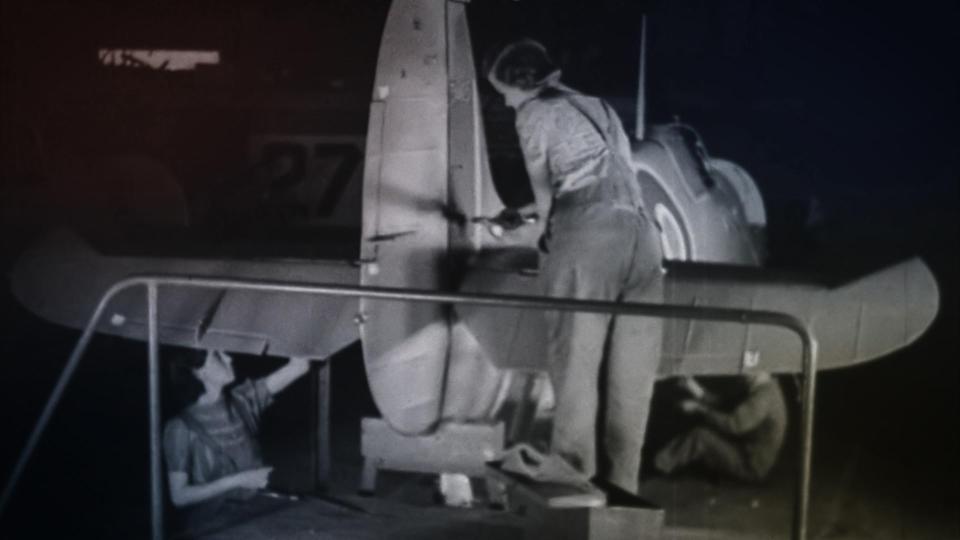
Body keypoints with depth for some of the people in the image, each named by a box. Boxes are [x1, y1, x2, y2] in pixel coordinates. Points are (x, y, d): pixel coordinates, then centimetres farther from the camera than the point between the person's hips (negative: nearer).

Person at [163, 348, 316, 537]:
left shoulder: (241, 401, 3)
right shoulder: (181, 428, -9)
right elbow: (179, 496, -11)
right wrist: (237, 481, -16)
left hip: (252, 521, 5)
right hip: (208, 530, -4)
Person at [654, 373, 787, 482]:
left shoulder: (764, 397, -24)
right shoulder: (765, 389, 8)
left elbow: (733, 425, -29)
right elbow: (726, 408, 11)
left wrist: (700, 410, -18)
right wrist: (699, 393, 0)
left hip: (749, 468, -10)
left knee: (700, 436, -19)